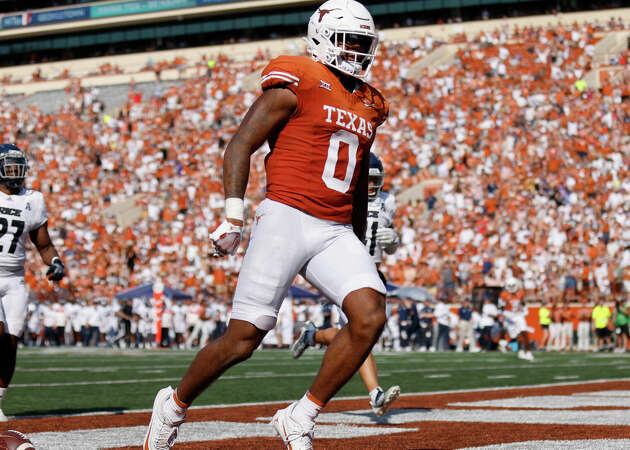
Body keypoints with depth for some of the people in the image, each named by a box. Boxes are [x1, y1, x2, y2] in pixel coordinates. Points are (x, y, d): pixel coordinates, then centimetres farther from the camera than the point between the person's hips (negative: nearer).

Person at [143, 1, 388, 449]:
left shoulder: (369, 106, 19)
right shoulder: (296, 84, -3)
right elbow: (241, 145, -5)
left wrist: (362, 252, 29)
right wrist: (233, 215, -15)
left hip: (337, 231, 6)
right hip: (285, 217, -6)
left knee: (370, 316, -17)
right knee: (243, 338, -7)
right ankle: (175, 404, 20)